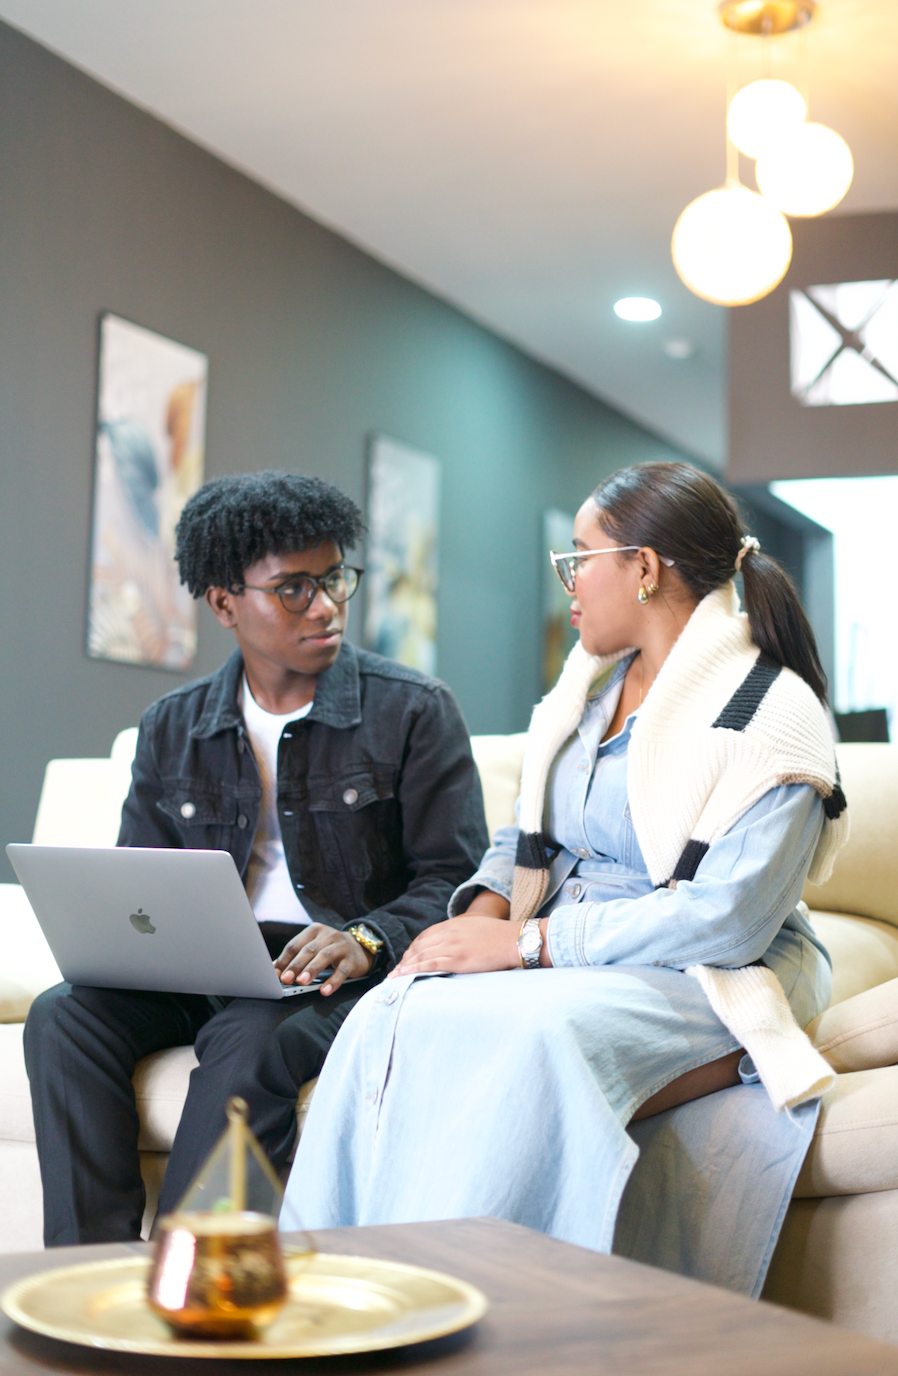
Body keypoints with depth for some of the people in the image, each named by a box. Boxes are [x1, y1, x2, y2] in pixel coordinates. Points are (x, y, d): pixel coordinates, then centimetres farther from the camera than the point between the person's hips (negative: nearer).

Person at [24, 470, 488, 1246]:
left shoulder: (415, 711, 2)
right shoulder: (172, 729, 14)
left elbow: (456, 878, -3)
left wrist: (368, 939, -22)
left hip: (342, 978, -4)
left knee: (248, 1039, -35)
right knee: (64, 1015, -22)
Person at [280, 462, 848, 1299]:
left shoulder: (771, 716, -10)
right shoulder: (593, 681, 15)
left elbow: (726, 919, -20)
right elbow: (528, 837, 22)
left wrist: (524, 943, -20)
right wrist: (484, 909, -3)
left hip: (709, 981, -6)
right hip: (563, 961, 6)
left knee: (535, 1035, -37)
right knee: (390, 1018, -24)